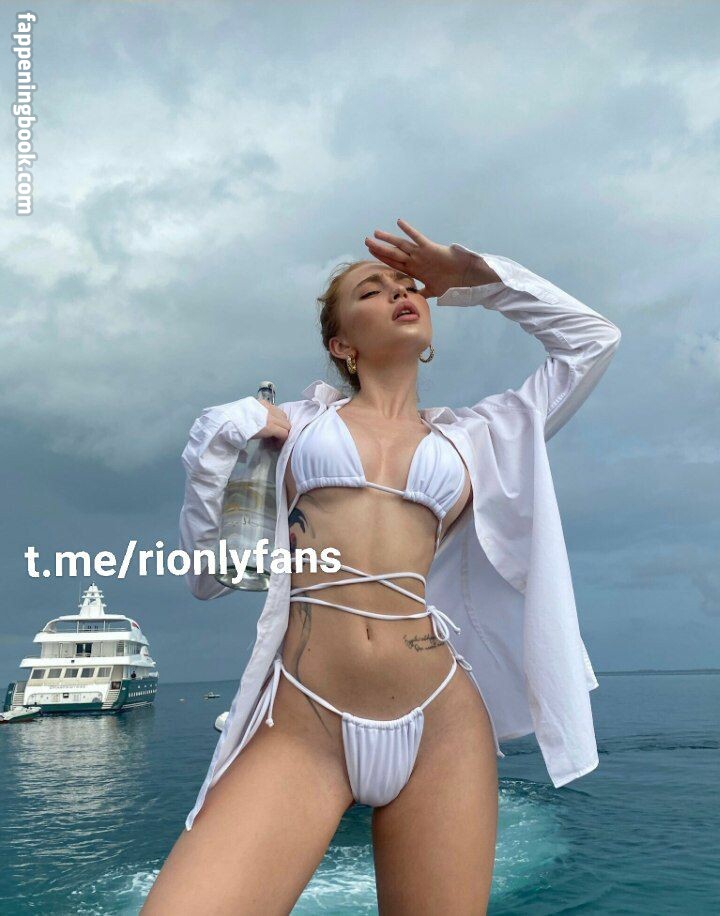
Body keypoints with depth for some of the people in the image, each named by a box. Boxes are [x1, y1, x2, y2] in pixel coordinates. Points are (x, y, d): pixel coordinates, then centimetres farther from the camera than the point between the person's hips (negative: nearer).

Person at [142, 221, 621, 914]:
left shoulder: (475, 437, 18)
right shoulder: (295, 423, 15)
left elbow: (592, 338, 24)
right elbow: (209, 575, 14)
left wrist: (471, 273, 22)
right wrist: (218, 441, 3)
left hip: (441, 723, 2)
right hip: (300, 723, -2)